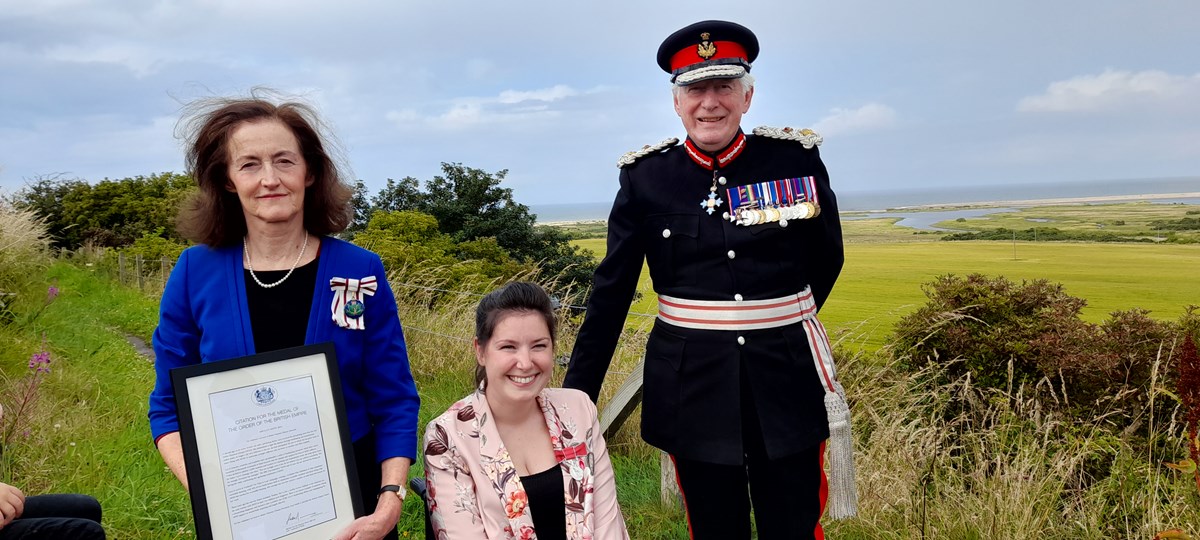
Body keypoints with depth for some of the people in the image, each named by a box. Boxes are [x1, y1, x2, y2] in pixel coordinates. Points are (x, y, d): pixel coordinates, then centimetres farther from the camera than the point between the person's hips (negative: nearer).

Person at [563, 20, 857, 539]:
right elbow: (610, 294, 0)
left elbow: (826, 260, 12)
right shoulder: (645, 176, -4)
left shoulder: (796, 158, -3)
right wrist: (575, 398, 0)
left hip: (787, 380, 1)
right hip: (693, 386, 0)